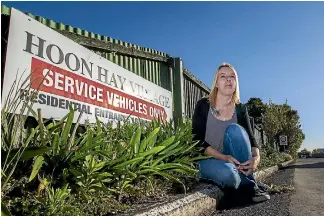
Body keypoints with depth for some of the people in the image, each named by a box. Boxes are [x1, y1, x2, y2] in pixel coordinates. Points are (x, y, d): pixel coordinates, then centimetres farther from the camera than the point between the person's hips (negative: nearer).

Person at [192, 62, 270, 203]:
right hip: (208, 160, -3)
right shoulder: (203, 105, -7)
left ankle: (250, 183, -21)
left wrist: (256, 158, -30)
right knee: (227, 174, -38)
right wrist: (223, 157, -26)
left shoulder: (240, 109, 1)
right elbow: (197, 140, -13)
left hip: (233, 160, 3)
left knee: (235, 129, -27)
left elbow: (250, 138, -6)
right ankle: (250, 185, -6)